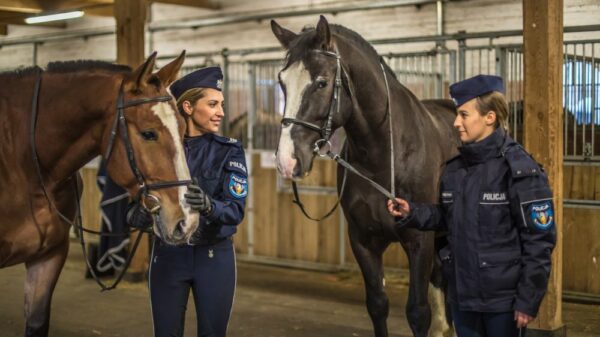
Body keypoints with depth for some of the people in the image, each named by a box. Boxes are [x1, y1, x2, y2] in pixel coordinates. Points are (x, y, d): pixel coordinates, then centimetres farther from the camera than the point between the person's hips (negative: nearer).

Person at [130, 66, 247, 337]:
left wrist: (208, 206, -37)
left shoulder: (230, 151, -6)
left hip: (214, 256, -1)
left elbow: (236, 209, -16)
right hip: (168, 254, 1)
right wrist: (141, 215, -28)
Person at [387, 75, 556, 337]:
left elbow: (539, 240, -15)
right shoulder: (453, 169, 6)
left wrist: (528, 300, -16)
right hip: (462, 294, 6)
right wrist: (412, 213, -2)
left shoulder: (519, 170, -14)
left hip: (503, 298, -6)